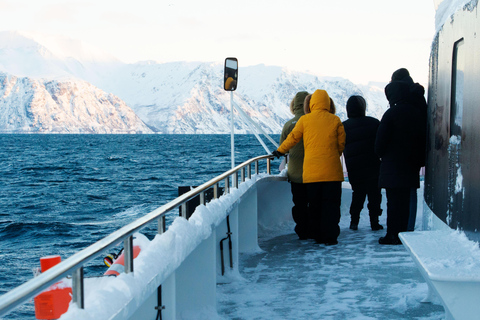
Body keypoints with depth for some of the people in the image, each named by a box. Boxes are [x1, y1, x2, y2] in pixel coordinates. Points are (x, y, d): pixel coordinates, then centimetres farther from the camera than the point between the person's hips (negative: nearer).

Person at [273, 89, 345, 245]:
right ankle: (330, 236, -1)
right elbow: (341, 143, 6)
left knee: (314, 205, 9)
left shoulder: (304, 120, 1)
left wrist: (280, 151, 26)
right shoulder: (335, 120, 0)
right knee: (331, 204, 2)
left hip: (311, 171, 1)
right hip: (332, 170, -1)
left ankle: (317, 235, 13)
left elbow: (292, 138, 10)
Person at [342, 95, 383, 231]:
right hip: (373, 166, -2)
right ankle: (374, 222, 2)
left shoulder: (343, 127, 2)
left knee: (358, 194, 16)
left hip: (353, 169, 2)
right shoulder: (373, 123, -2)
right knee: (374, 194, 5)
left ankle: (354, 221, 10)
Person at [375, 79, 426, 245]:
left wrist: (381, 154, 7)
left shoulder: (391, 113, -12)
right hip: (411, 166, 6)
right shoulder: (417, 113, 6)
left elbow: (381, 141, -11)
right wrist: (418, 159, 16)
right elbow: (422, 139, 10)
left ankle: (393, 235, -1)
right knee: (405, 200, 12)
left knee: (393, 200, -3)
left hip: (392, 164, -6)